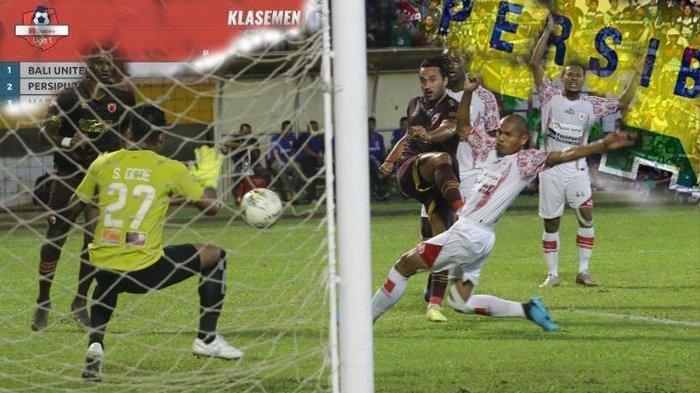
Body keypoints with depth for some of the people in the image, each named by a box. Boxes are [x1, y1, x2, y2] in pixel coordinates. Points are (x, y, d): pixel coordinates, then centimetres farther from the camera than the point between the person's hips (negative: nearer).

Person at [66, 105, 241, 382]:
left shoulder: (104, 164, 5)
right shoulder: (170, 169, -3)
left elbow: (73, 209, 16)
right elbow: (211, 206, 7)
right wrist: (209, 176, 25)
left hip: (104, 268, 4)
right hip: (144, 270, -4)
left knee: (106, 287, 41)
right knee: (215, 255, 17)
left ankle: (95, 343, 12)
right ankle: (207, 338, 18)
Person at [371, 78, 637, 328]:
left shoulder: (526, 160, -5)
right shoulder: (491, 150, 16)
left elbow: (563, 156, -14)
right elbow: (463, 126, 26)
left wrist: (604, 145, -25)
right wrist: (468, 93, 12)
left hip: (471, 234, -9)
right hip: (465, 233, 9)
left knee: (404, 265, -4)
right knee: (462, 301, 9)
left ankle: (367, 317, 4)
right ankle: (527, 309, 11)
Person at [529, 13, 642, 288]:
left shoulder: (591, 105, 3)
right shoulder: (551, 96, 0)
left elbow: (623, 103, -2)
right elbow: (534, 64, -7)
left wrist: (638, 72, -6)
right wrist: (548, 32, -12)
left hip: (577, 170, 1)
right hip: (550, 169, -1)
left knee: (587, 215, -12)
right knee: (551, 222, 4)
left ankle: (583, 271, -4)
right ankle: (552, 274, 11)